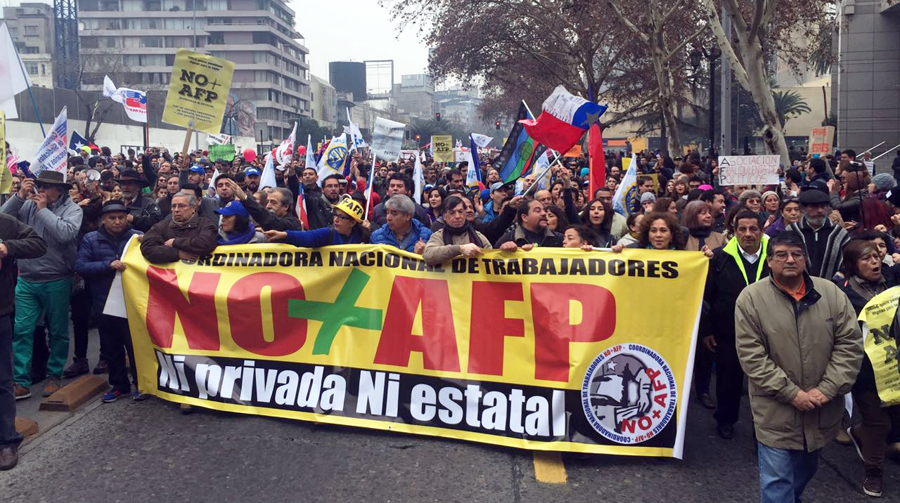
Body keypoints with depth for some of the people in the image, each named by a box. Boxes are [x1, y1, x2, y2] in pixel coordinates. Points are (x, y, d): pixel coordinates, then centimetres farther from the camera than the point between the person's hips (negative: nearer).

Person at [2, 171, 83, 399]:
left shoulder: (72, 209, -6)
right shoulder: (28, 204, 4)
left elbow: (66, 233, -24)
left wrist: (43, 209, -16)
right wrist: (20, 196, -11)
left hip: (56, 282, -3)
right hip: (26, 280, 3)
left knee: (58, 331, 9)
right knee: (22, 330, 1)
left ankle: (54, 376, 23)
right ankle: (22, 382, 7)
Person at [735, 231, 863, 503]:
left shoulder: (831, 293, -1)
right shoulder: (751, 298, -10)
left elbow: (850, 344, -1)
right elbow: (751, 356, -12)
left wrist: (827, 389, -11)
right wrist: (792, 393, -16)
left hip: (821, 411, 4)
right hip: (777, 412, -4)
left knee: (806, 471, 24)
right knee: (777, 481, 1)